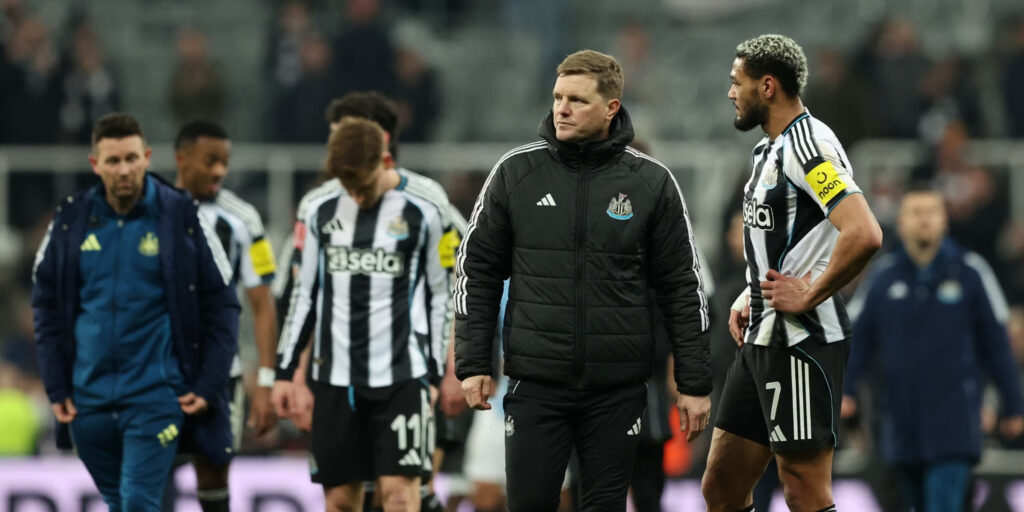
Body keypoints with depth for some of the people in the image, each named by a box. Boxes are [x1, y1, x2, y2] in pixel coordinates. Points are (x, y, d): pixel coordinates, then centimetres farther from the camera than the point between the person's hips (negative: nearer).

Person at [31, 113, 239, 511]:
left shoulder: (181, 218, -4)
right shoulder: (71, 221, 3)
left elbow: (221, 304, 0)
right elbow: (46, 303, 11)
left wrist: (209, 386, -6)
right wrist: (56, 385, 4)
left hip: (156, 395, -4)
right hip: (89, 399, 4)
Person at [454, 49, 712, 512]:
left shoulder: (651, 183, 0)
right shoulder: (516, 173, 1)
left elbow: (681, 286, 4)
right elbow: (477, 270, 6)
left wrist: (694, 384, 2)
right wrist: (472, 364, 0)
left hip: (618, 387, 0)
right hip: (535, 383, 0)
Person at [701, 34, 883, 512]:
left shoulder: (808, 143, -15)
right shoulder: (768, 149, 17)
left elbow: (864, 235, -29)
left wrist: (808, 296, -19)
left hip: (800, 342, -10)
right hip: (762, 339, 10)